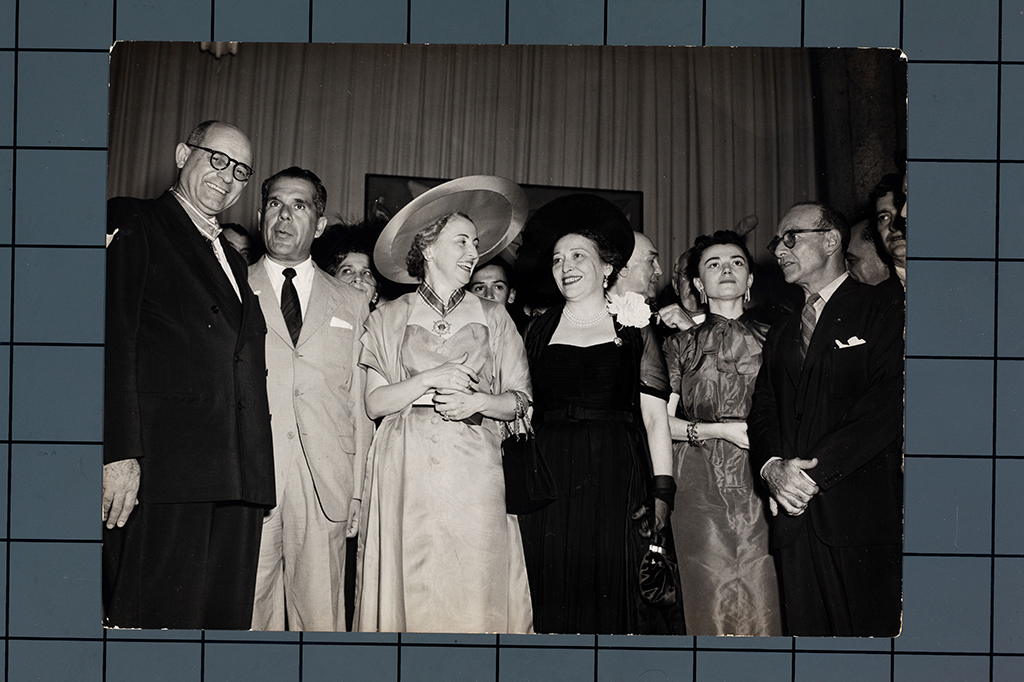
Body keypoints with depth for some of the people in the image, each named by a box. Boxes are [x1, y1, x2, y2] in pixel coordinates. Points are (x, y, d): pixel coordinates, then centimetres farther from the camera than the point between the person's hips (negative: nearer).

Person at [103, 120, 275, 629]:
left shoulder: (232, 260, 28)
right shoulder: (133, 226, 6)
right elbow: (113, 342, -6)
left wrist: (253, 472, 11)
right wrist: (118, 452, -16)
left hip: (235, 483, 7)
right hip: (162, 472, -7)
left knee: (225, 621, 2)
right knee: (152, 618, -9)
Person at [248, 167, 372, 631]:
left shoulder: (351, 304, 16)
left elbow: (360, 404, 12)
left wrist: (359, 491, 5)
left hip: (326, 487, 2)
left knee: (321, 614, 0)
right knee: (249, 611, -4)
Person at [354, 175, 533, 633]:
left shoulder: (493, 319, 13)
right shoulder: (389, 319, 11)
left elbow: (519, 399, 10)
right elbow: (375, 403, 3)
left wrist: (479, 401, -9)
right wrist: (429, 379, -9)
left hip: (473, 471, 1)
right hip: (408, 471, 0)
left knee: (475, 586, -6)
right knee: (412, 585, -4)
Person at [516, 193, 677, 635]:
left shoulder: (633, 329, 8)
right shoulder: (539, 330, 13)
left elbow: (654, 417, 4)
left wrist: (662, 490, -5)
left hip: (615, 478, -1)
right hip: (549, 477, 2)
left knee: (611, 591, -4)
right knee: (552, 590, -1)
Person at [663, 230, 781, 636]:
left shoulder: (770, 339, 12)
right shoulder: (682, 344, 10)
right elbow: (660, 420, 5)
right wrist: (720, 430, -8)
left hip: (759, 482, 1)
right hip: (700, 486, 0)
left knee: (761, 598, -6)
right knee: (710, 600, -4)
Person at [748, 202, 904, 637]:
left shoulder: (885, 307, 2)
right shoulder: (780, 334, 25)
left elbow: (889, 403, -10)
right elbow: (762, 411, 16)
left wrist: (815, 472, -15)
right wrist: (772, 466, -6)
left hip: (864, 514, -5)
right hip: (796, 517, 6)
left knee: (870, 629, -8)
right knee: (805, 630, 3)